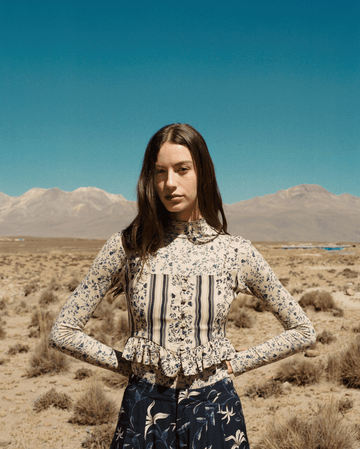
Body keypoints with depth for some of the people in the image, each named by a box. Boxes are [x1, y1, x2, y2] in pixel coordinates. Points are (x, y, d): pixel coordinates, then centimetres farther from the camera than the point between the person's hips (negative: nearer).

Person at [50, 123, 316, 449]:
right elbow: (64, 331, -1)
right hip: (145, 412, 0)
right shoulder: (127, 247, -7)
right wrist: (126, 364, -3)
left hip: (213, 409, 0)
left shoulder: (236, 253, -6)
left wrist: (235, 363, -1)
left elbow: (302, 331, 5)